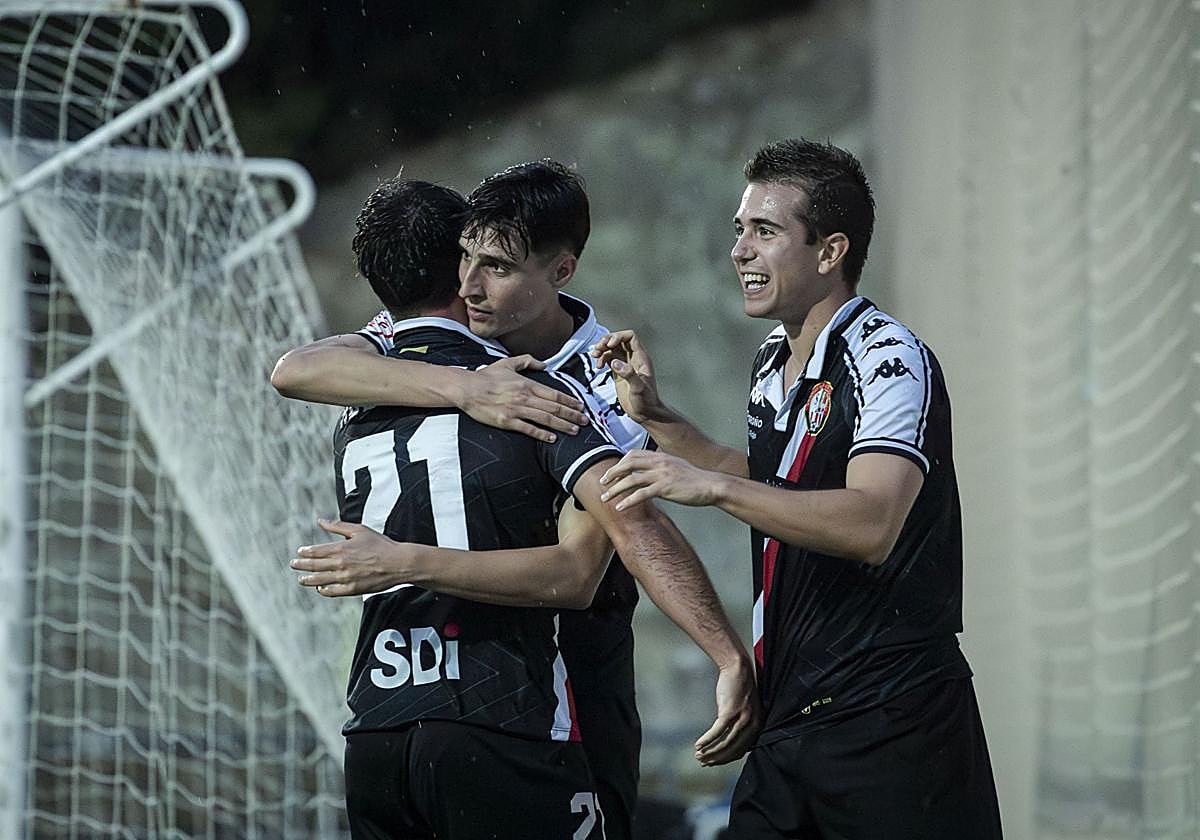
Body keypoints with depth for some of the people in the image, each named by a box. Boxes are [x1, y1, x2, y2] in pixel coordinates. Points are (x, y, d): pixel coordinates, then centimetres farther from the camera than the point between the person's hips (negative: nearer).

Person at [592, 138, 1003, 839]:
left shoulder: (889, 358, -13)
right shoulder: (773, 366, 14)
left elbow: (872, 524, -28)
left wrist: (712, 487, -33)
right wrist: (657, 418, 19)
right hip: (789, 722, 8)